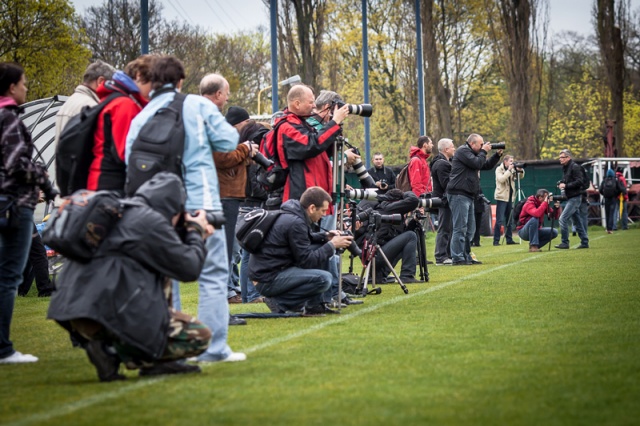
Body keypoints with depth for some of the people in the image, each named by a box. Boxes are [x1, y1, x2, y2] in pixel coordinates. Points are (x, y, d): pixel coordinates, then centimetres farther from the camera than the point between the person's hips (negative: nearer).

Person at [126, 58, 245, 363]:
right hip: (200, 201, -3)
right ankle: (214, 347, -5)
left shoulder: (141, 118, 7)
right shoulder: (198, 105, 2)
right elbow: (227, 141, 0)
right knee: (212, 272, 0)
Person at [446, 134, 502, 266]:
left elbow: (487, 166, 25)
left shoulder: (473, 153, 23)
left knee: (470, 229, 13)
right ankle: (457, 258, -13)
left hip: (468, 196, 11)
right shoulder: (463, 151, -7)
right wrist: (484, 151, -3)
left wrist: (497, 155, 14)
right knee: (460, 228, -12)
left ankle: (466, 256, 17)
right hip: (459, 194, -11)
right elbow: (477, 163, -17)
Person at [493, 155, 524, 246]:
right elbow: (501, 179, -20)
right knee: (499, 220, -9)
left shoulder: (512, 169, 12)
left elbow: (520, 177, 15)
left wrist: (520, 171, -4)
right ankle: (496, 240, -8)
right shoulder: (499, 169, -5)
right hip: (501, 197, -7)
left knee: (510, 220, 8)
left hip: (510, 197, 7)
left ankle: (509, 239, 13)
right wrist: (509, 170, -19)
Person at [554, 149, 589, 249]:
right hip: (571, 198, 10)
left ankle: (565, 243, -10)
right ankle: (584, 242, 17)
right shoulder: (565, 168, 17)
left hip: (576, 197, -10)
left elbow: (579, 181, -20)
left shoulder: (575, 167, -11)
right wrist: (561, 184, 6)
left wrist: (566, 185, -20)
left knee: (563, 218, -14)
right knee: (576, 221, 12)